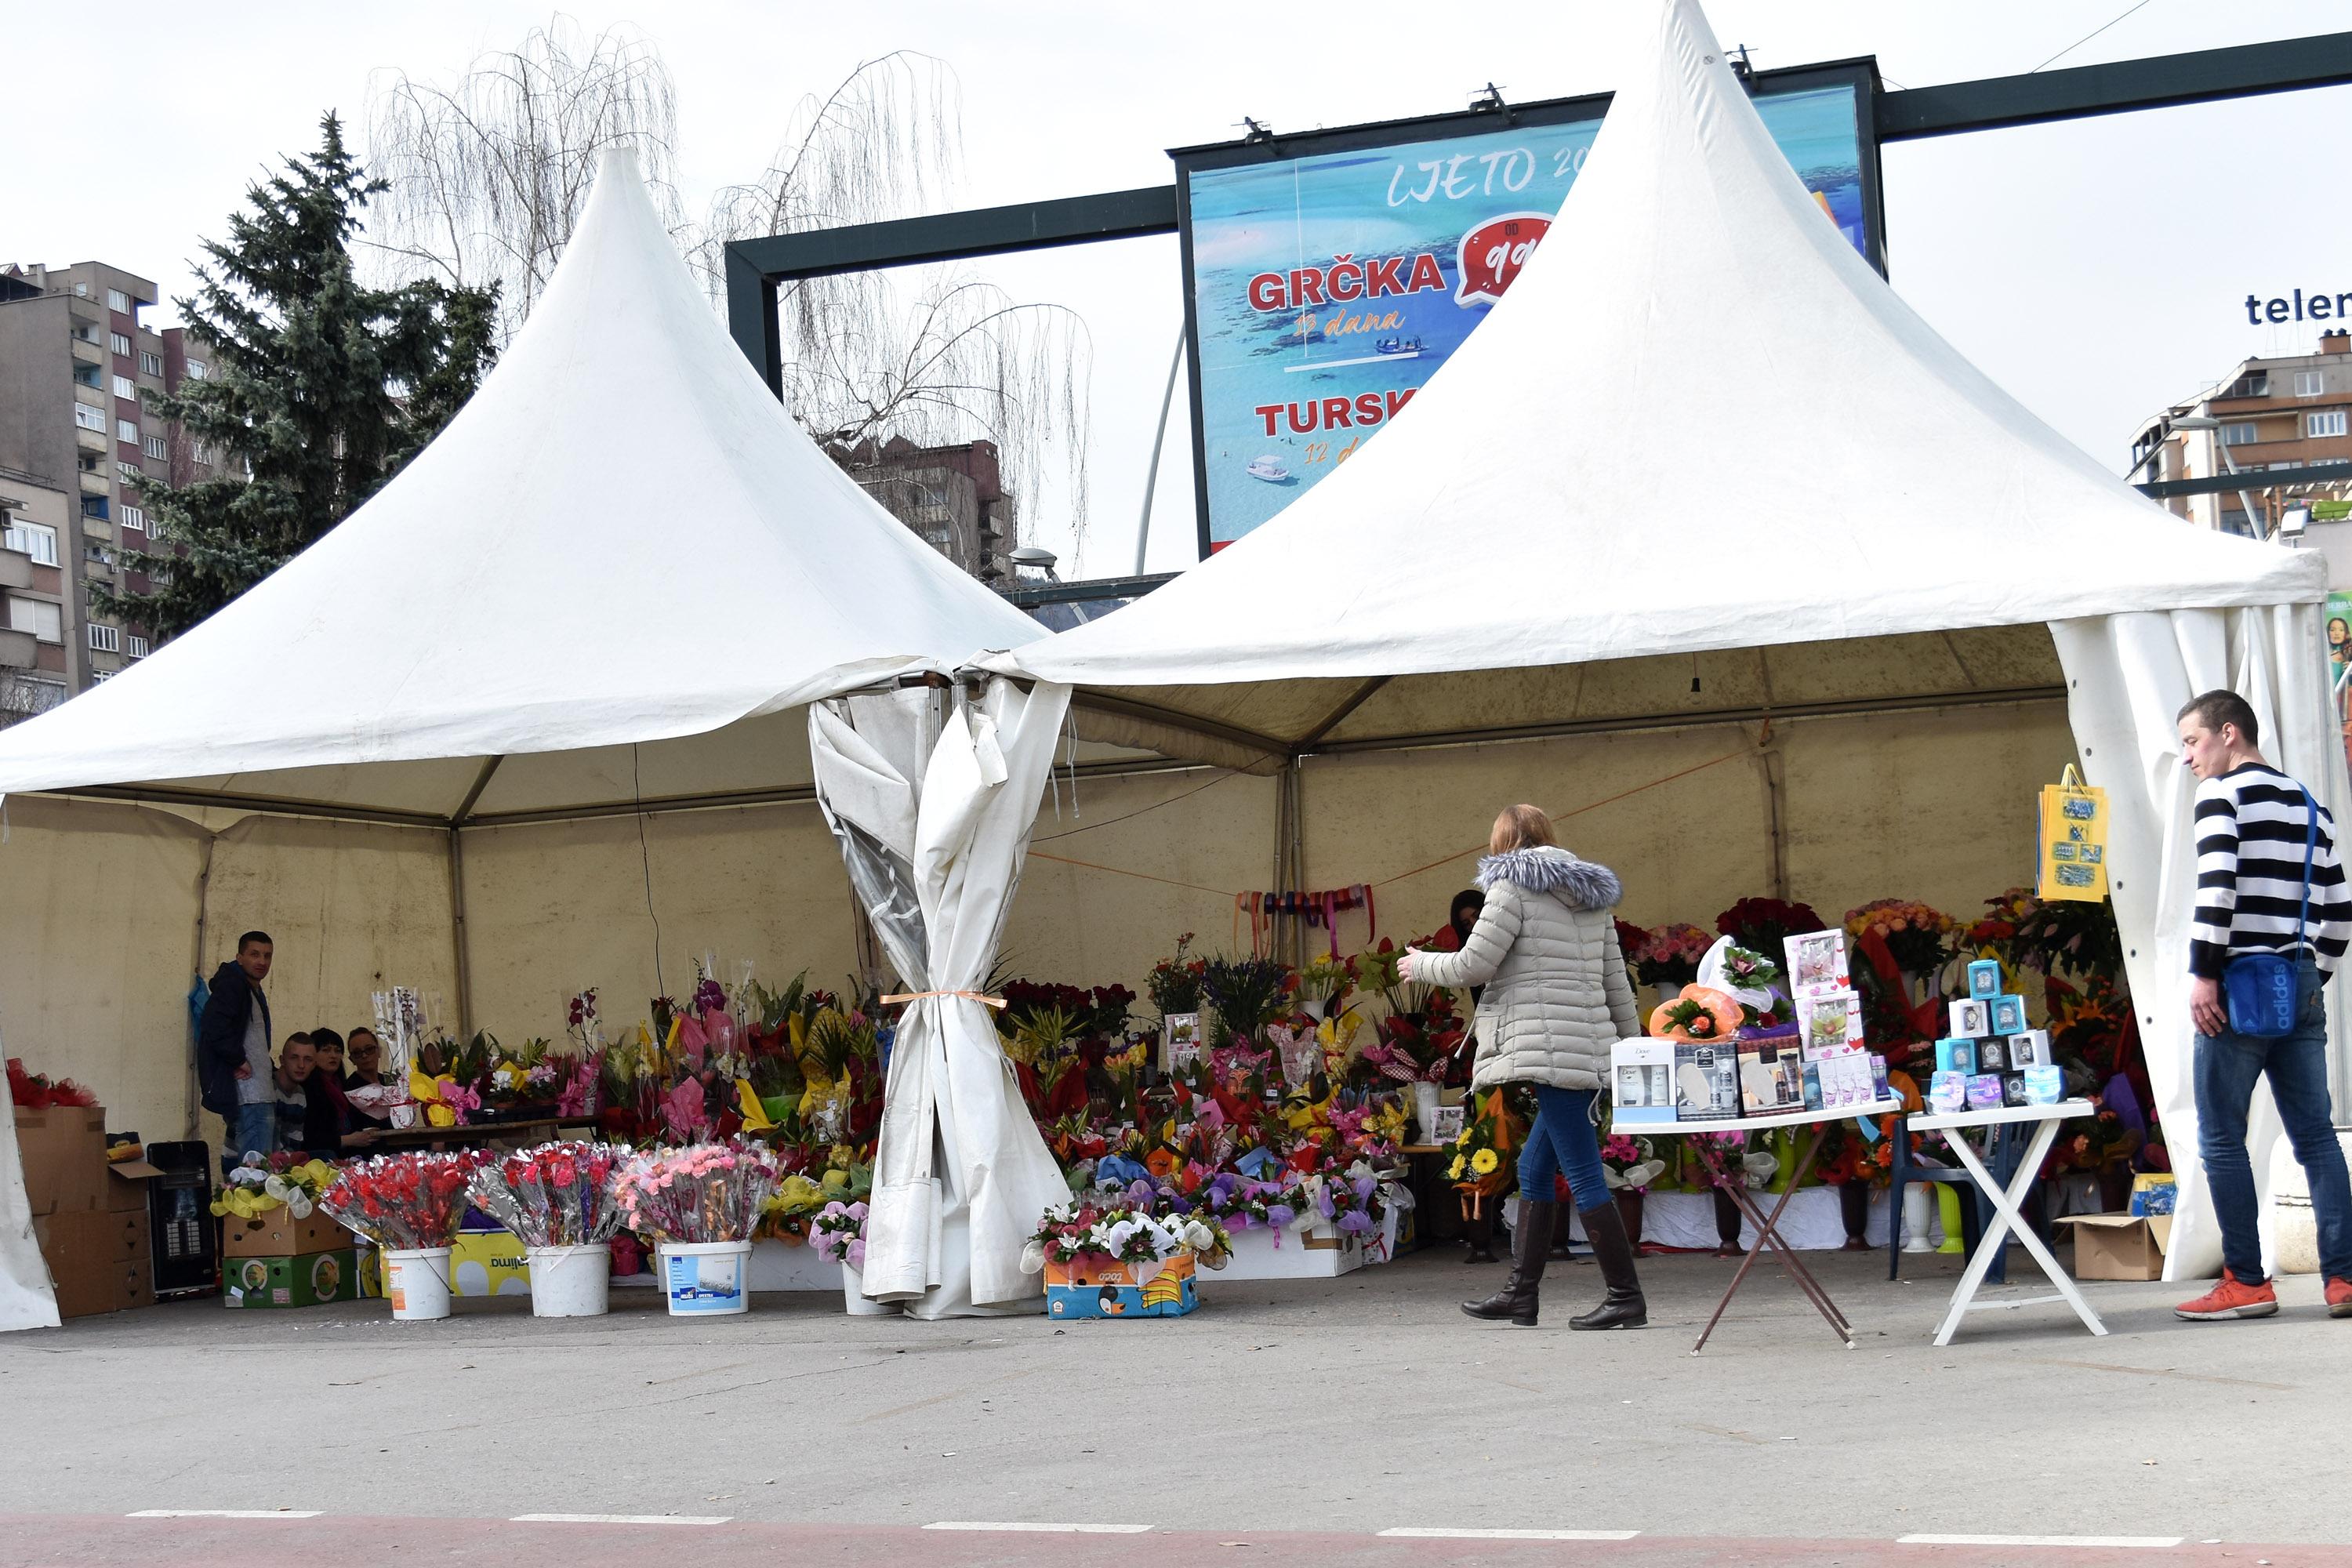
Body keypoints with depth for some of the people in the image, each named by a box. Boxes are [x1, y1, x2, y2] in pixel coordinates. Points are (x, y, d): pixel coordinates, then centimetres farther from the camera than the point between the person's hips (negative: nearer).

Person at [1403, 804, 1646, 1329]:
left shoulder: (1514, 887, -4)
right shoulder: (1590, 896, 19)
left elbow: (1473, 965, -7)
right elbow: (1616, 980, 19)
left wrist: (1421, 964, 12)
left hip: (1549, 1046, -9)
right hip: (1590, 1048, 9)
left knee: (1584, 1177, -7)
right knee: (1534, 1170, 15)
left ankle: (1626, 1299, -6)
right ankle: (1520, 1294, 18)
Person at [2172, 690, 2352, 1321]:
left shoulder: (2223, 792, -4)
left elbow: (2217, 884, -18)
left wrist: (2203, 972, -15)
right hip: (2301, 986, 7)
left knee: (2221, 1137, -2)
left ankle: (2247, 1282, -3)